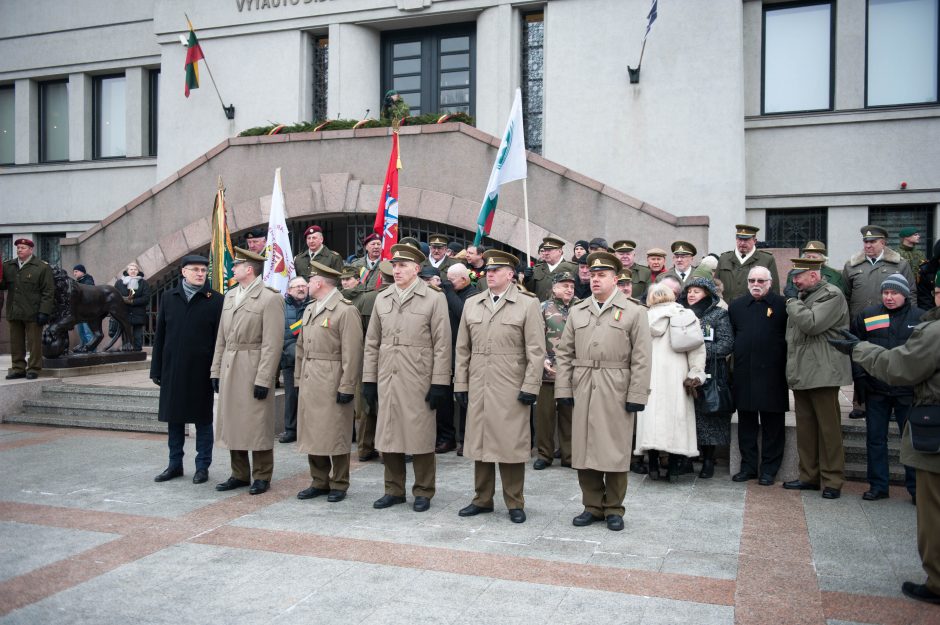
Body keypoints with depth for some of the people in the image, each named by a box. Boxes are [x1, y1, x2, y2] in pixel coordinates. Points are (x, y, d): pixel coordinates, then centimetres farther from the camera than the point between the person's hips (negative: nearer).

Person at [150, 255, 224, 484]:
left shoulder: (215, 300, -2)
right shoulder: (168, 298, 7)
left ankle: (202, 466, 16)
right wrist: (156, 370, 6)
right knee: (174, 419, 12)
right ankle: (175, 464, 25)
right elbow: (160, 335, 9)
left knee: (203, 421, 6)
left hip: (201, 371, -3)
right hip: (172, 370, 3)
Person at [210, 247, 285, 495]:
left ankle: (261, 477, 15)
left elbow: (272, 344, -15)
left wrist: (263, 379, -18)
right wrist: (216, 370, 11)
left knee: (258, 426, 1)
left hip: (254, 371, -7)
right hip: (229, 370, 7)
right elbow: (221, 338, 15)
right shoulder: (230, 296, 13)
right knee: (232, 423, 14)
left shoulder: (270, 298, -11)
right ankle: (239, 474, 27)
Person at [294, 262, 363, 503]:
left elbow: (352, 353, -15)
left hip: (333, 384, -8)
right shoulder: (310, 310, 15)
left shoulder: (346, 310, -11)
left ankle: (339, 484, 15)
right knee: (312, 434, 12)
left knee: (335, 436, 1)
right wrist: (300, 377, 15)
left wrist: (347, 387, -17)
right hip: (309, 384, 8)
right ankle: (319, 482, 24)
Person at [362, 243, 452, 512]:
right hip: (387, 379, 4)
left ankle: (423, 492, 16)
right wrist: (369, 379, 8)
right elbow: (372, 342, 13)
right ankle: (394, 489, 23)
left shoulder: (434, 298, -1)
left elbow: (442, 345, -5)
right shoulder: (382, 299, 11)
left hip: (419, 381, -4)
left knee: (420, 437, 3)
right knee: (388, 436, 9)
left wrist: (439, 383, -10)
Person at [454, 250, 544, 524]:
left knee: (511, 444, 2)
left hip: (511, 388, -4)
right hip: (478, 388, 4)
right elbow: (462, 348, 12)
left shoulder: (528, 304, -1)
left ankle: (515, 503, 15)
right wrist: (460, 384, 8)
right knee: (479, 441, 10)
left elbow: (536, 350, -4)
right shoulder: (471, 304, 11)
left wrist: (530, 387, -9)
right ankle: (482, 499, 24)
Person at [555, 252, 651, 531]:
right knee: (584, 450, 7)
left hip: (617, 393, -3)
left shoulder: (634, 312, 1)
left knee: (615, 452, 4)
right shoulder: (577, 312, 11)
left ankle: (614, 509, 19)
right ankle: (592, 506, 22)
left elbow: (641, 358, -4)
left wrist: (637, 396, -9)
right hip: (583, 391, 3)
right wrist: (563, 390, 2)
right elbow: (564, 353, 10)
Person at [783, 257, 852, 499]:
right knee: (805, 428, 12)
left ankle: (832, 481, 8)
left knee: (828, 428, -1)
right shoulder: (803, 297, 18)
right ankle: (809, 476, 22)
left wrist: (793, 304, -7)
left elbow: (811, 324, -23)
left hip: (822, 374, -8)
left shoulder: (832, 295, -9)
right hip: (801, 374, 9)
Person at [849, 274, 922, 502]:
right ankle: (878, 486, 18)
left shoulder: (920, 318, 0)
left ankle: (916, 488, 19)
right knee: (875, 439, 8)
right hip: (876, 390, 2)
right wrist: (859, 373, -1)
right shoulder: (867, 316, 3)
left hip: (908, 391, -1)